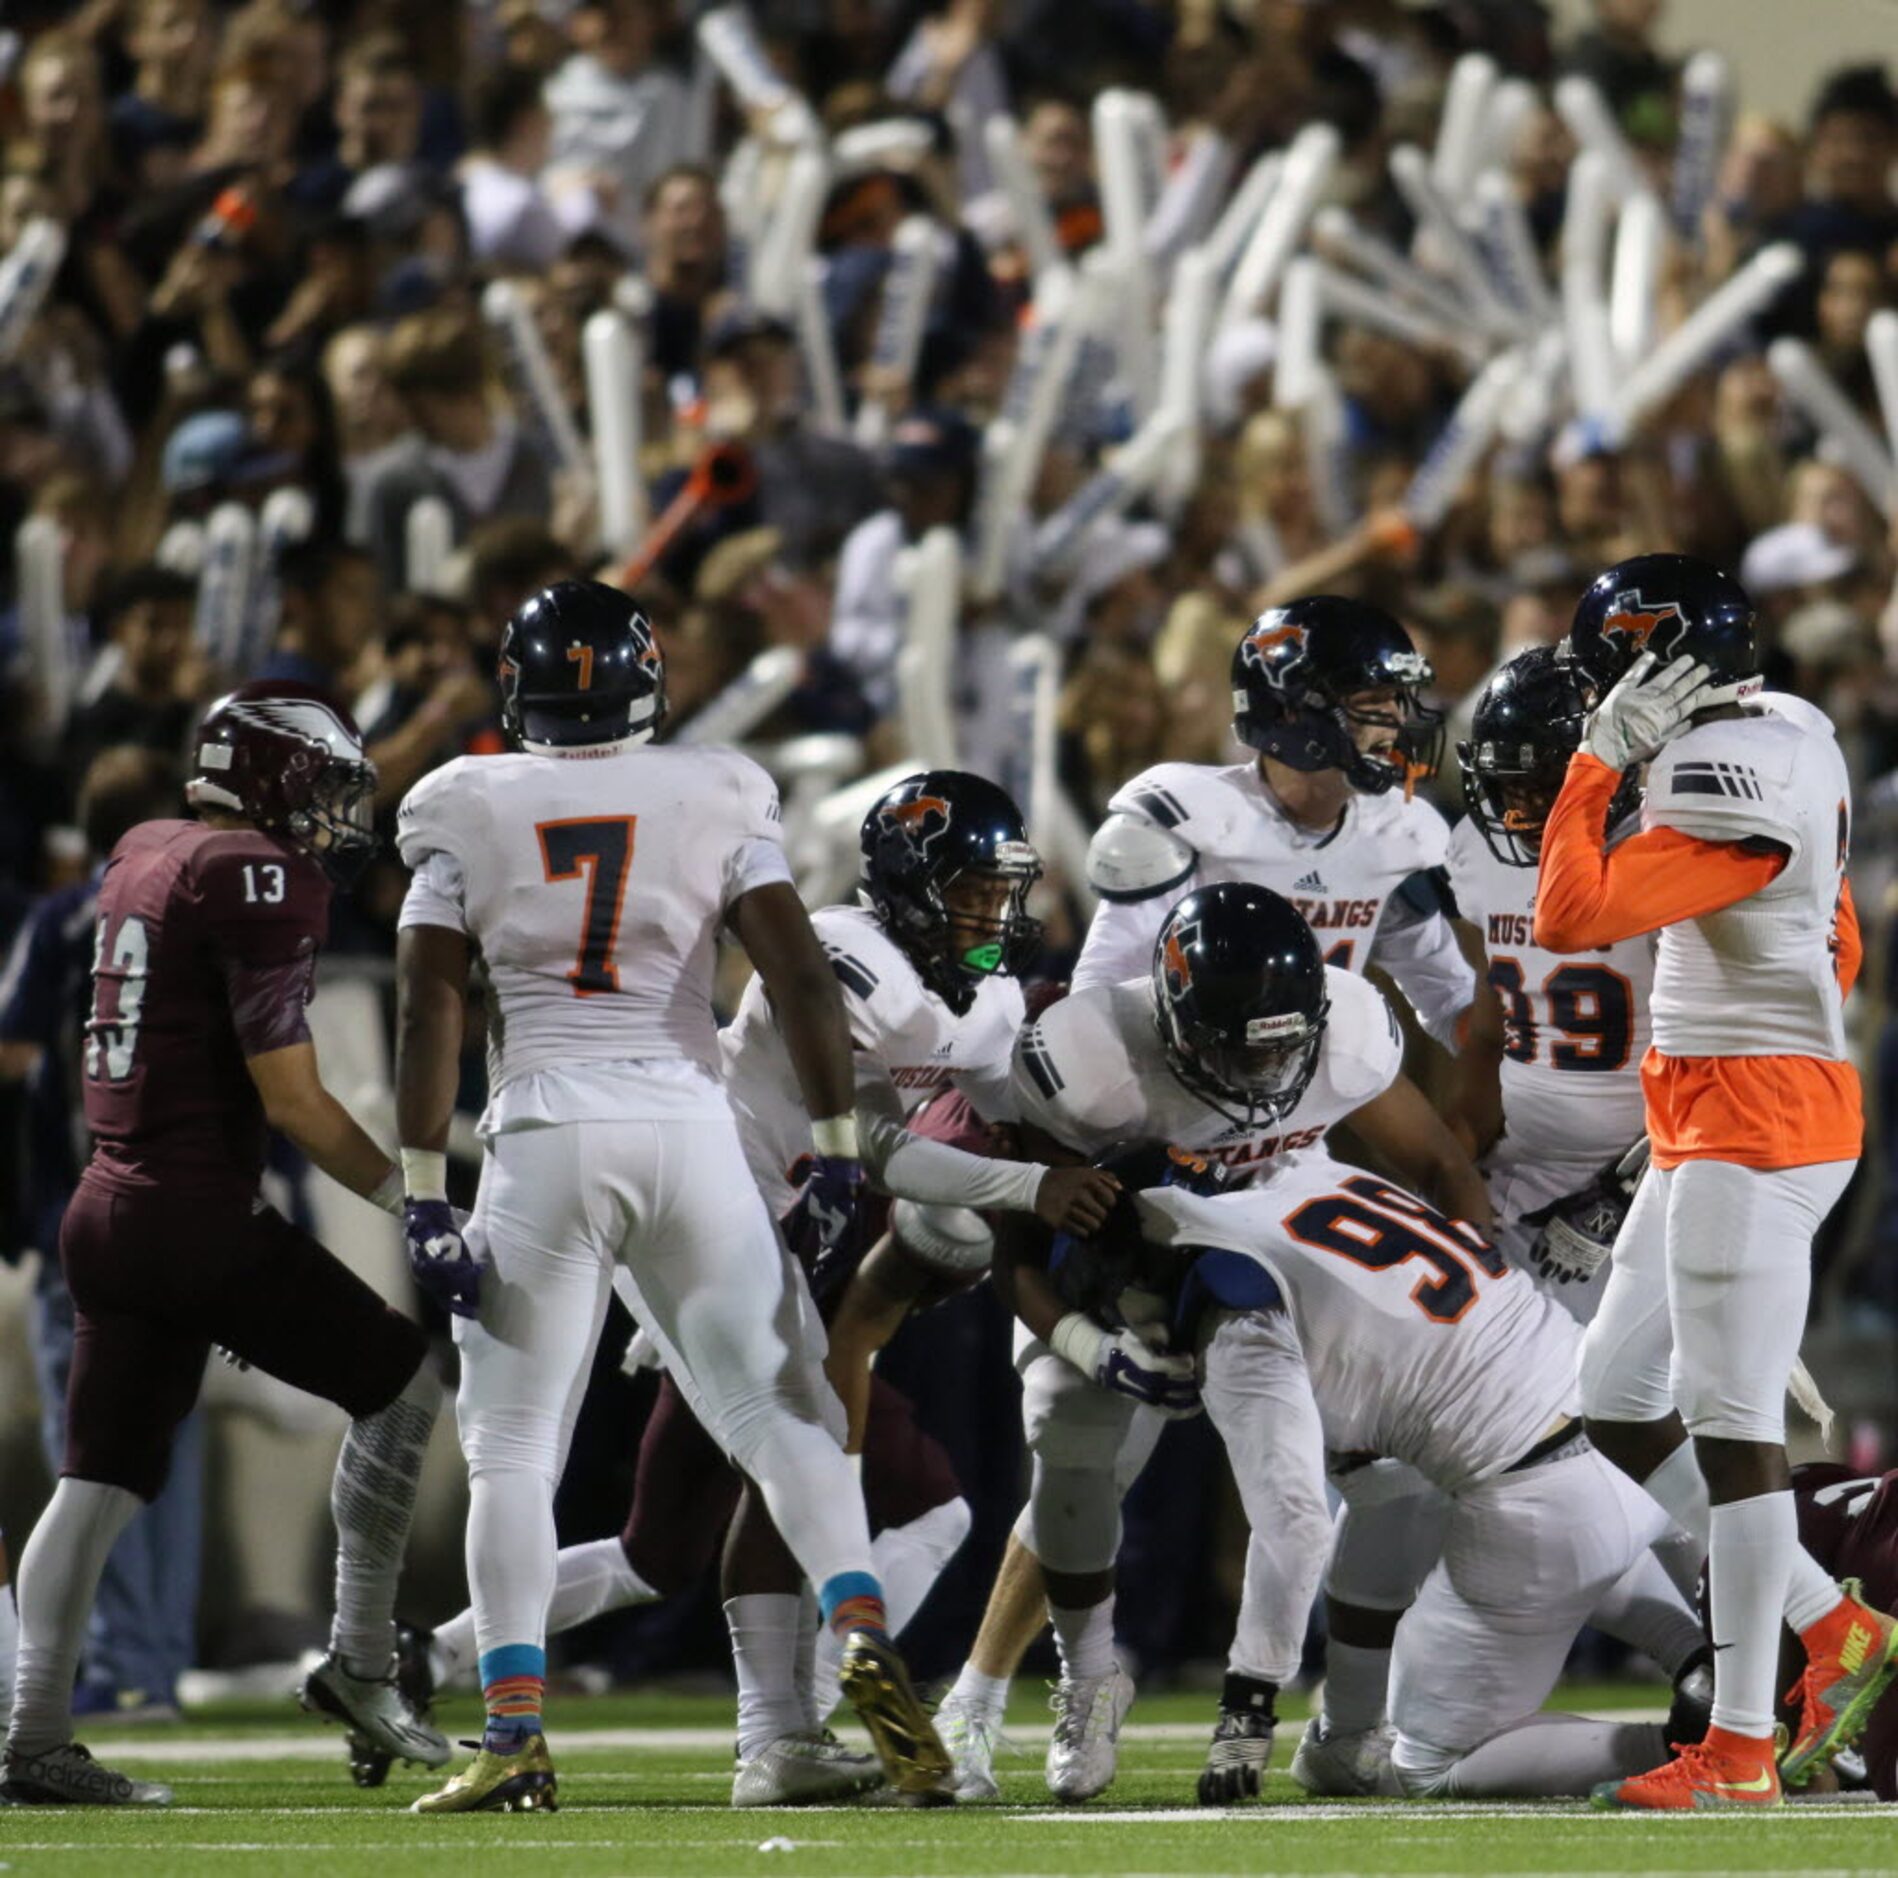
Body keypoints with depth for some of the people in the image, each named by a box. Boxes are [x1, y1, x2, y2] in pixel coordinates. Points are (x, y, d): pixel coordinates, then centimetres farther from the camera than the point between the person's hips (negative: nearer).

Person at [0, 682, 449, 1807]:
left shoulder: (144, 856, 13)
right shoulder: (262, 880, -11)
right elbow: (290, 1097, -14)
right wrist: (411, 1198, -8)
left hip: (110, 1207, 8)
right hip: (199, 1214, -8)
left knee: (104, 1473, 7)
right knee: (402, 1379, 5)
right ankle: (361, 1662, 6)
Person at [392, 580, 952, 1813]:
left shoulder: (469, 817, 5)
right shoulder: (714, 803, 5)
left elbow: (429, 1016, 0)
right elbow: (804, 979, -3)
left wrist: (427, 1200, 1)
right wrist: (838, 1149, 2)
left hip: (546, 1142, -1)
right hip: (690, 1133, 1)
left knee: (513, 1451, 7)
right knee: (783, 1412, 7)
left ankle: (516, 1734, -4)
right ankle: (863, 1634, -16)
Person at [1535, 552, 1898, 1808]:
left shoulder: (1733, 782, -19)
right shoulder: (1790, 738, 13)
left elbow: (1569, 918, -22)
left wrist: (1598, 763, -15)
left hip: (1751, 1126, -11)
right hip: (1710, 1128, 11)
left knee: (1732, 1425, -7)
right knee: (1622, 1411, 13)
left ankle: (1742, 1752, -4)